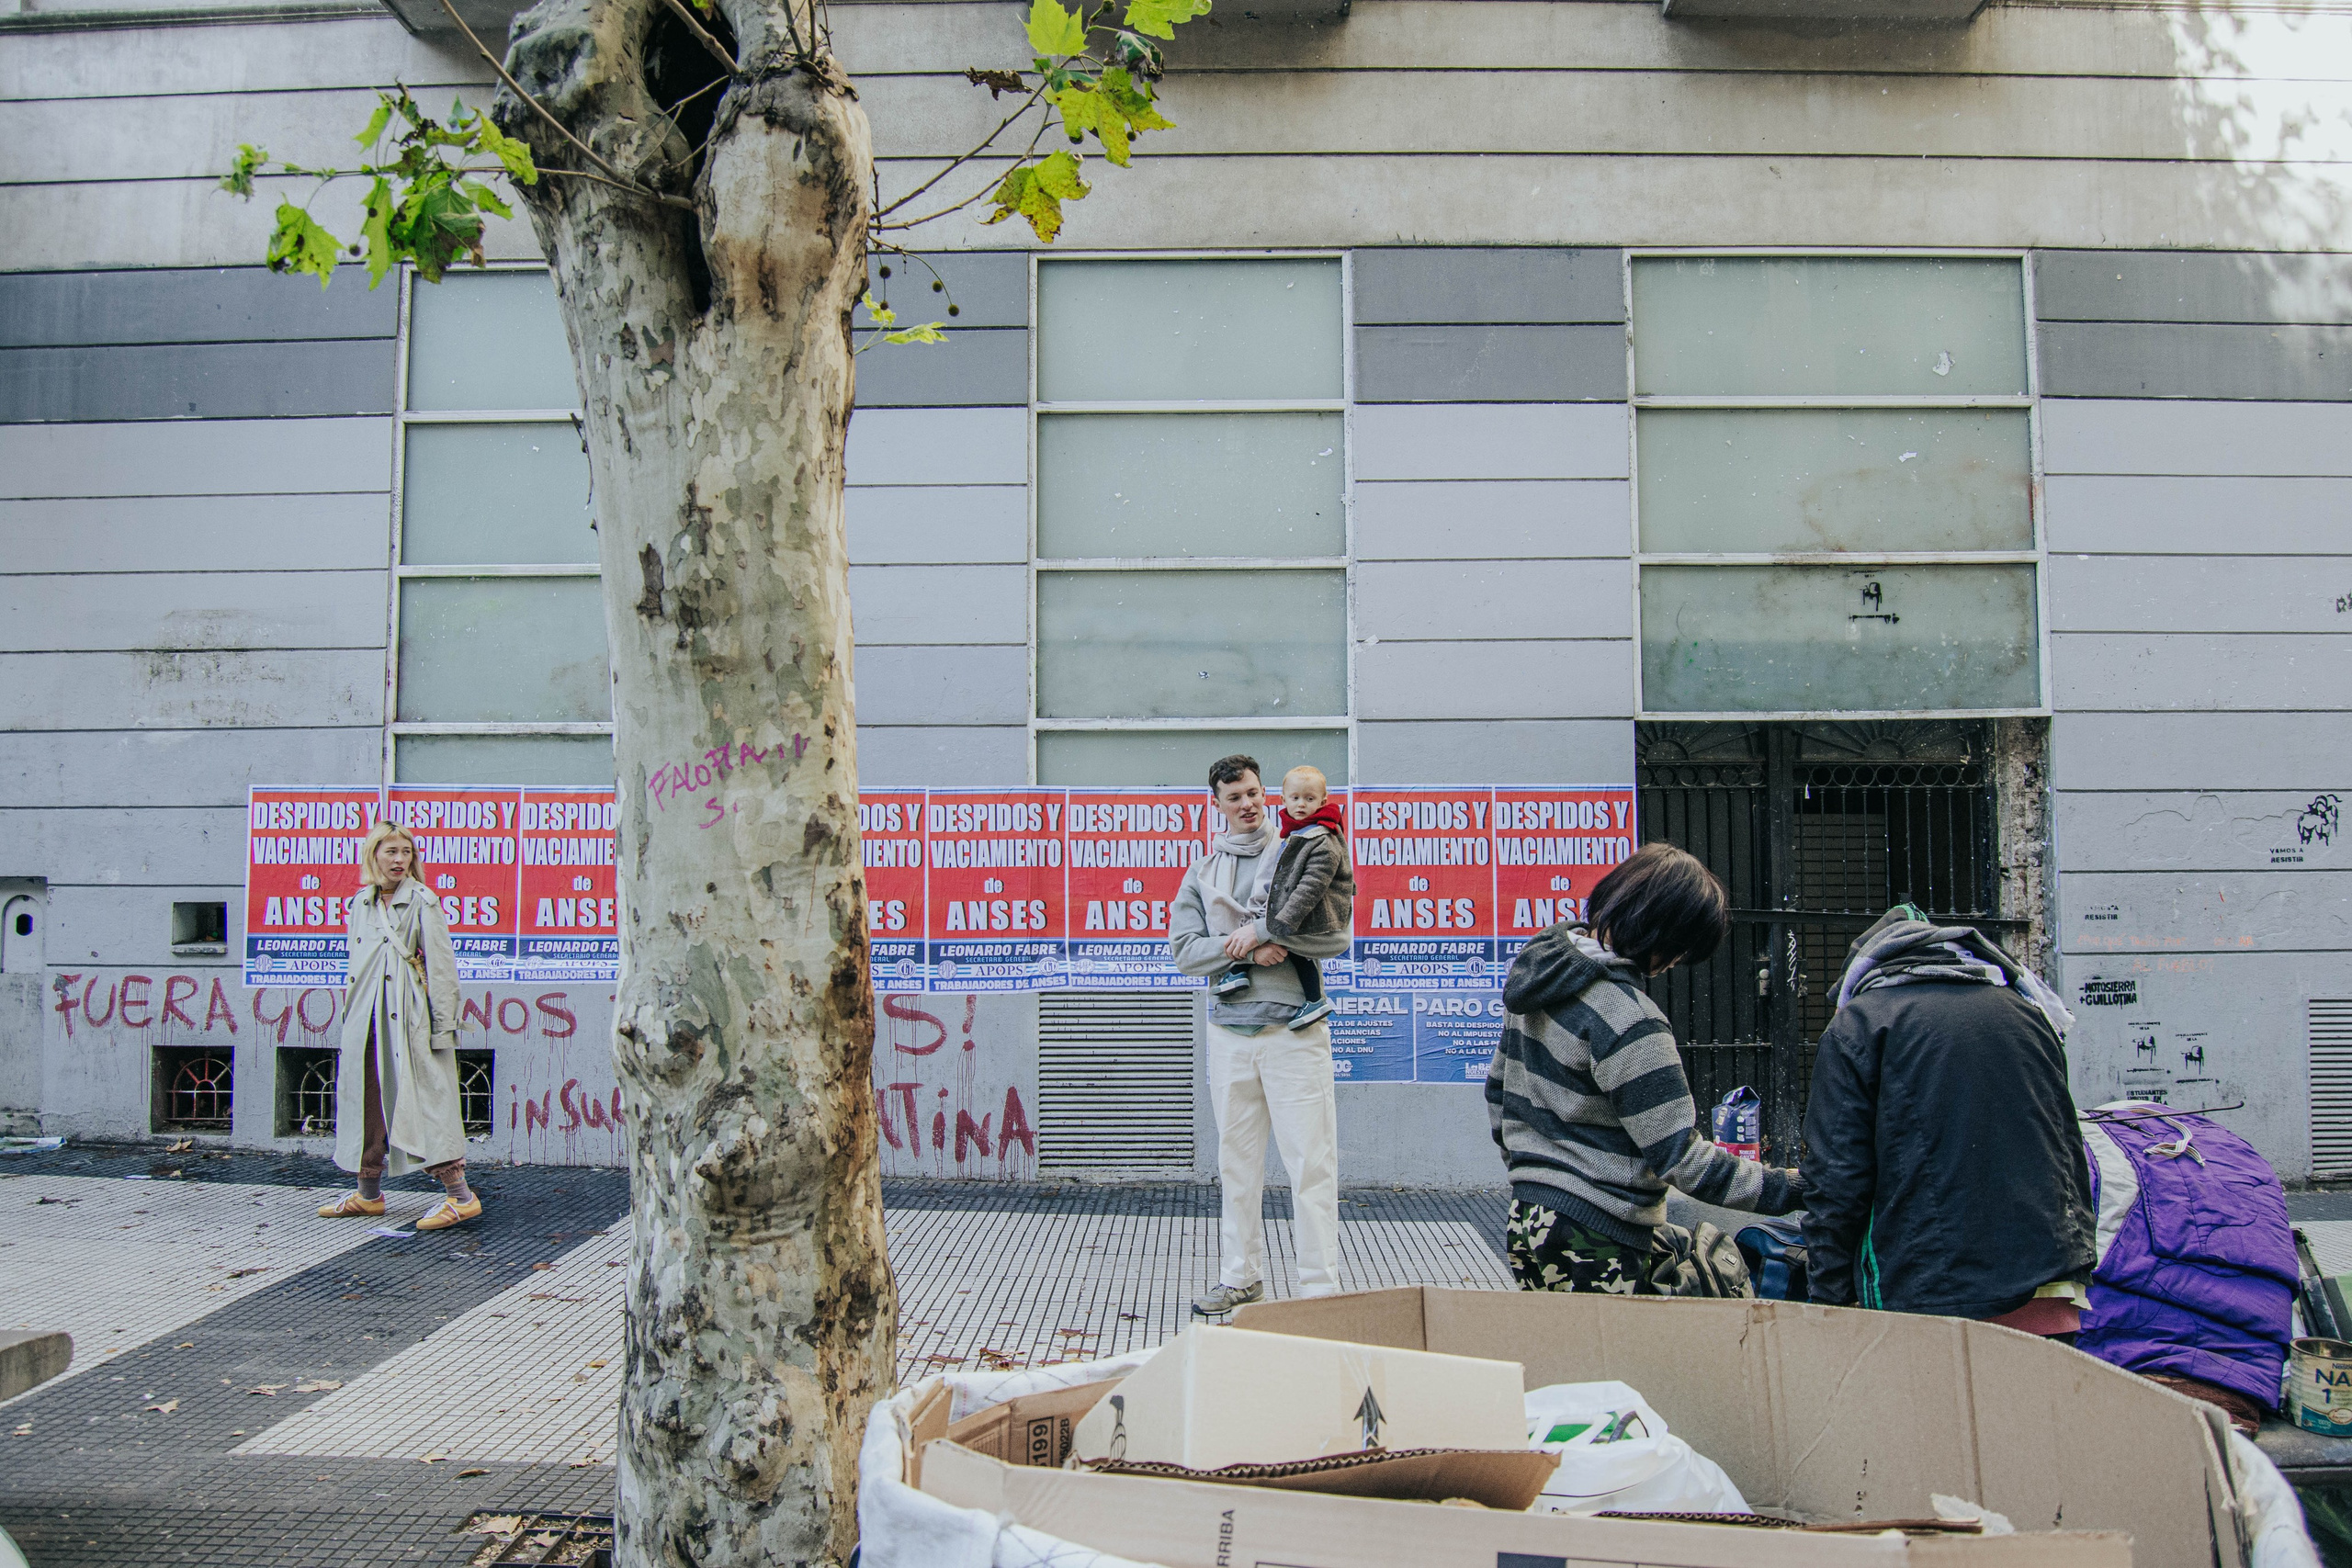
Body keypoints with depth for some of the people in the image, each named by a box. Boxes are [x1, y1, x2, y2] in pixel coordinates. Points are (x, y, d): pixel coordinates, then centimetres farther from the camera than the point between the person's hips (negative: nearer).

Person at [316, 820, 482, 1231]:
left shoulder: (423, 903, -5)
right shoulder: (360, 904, 12)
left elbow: (441, 967, -7)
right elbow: (356, 965, 20)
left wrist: (442, 1025, -11)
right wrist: (352, 1013, 16)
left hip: (410, 1018, -6)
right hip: (367, 1017, 6)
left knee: (424, 1098, -9)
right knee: (366, 1099, 11)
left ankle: (459, 1194, -7)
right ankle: (368, 1193, 25)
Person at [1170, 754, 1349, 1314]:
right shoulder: (1201, 874, 12)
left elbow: (1336, 937, -7)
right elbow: (1183, 948, 2)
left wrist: (1267, 933, -16)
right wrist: (1243, 949, -13)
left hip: (1294, 1029, -4)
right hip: (1229, 1031, 4)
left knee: (1310, 1161, -6)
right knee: (1237, 1159, 12)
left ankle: (1321, 1287, -1)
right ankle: (1241, 1277, 23)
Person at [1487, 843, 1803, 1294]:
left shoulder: (1541, 972, 7)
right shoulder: (1629, 1017, -21)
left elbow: (1498, 1092, 18)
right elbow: (1681, 1158, -19)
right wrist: (1796, 1188, -13)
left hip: (1529, 1223, 9)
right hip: (1598, 1244, -9)